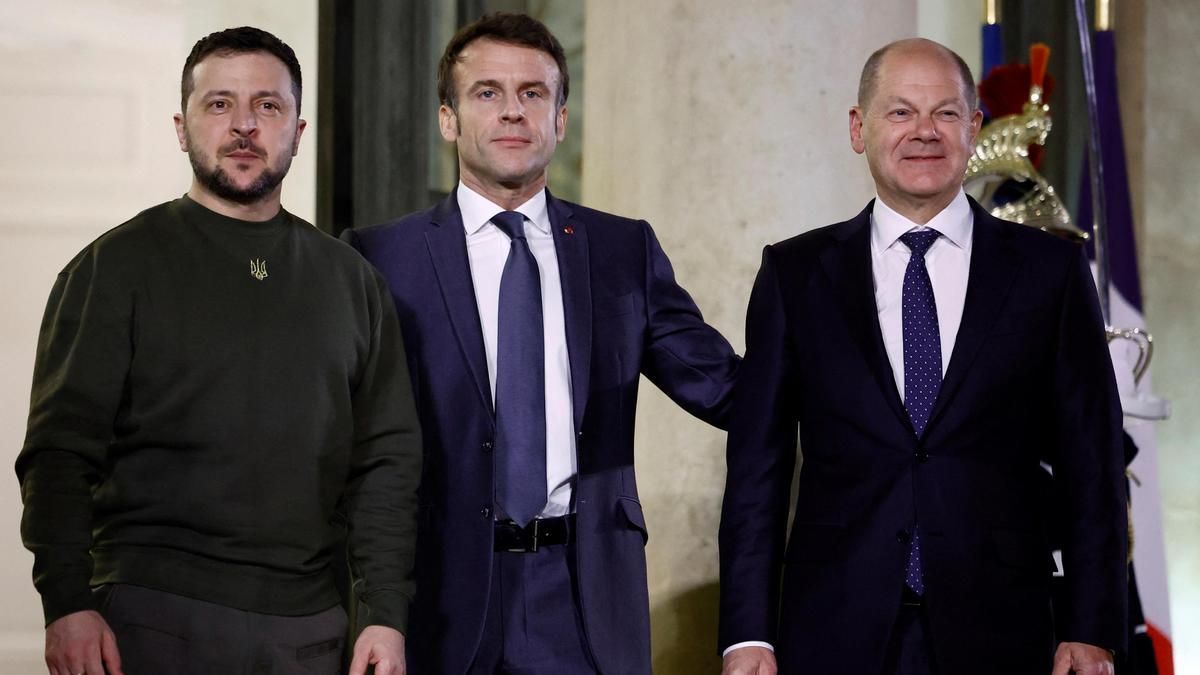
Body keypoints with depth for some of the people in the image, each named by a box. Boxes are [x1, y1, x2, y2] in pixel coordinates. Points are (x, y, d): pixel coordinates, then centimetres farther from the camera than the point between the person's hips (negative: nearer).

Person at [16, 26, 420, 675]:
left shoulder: (351, 280, 13)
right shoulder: (117, 267, 3)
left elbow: (386, 459, 11)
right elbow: (59, 449, -4)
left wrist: (386, 617, 3)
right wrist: (67, 604, -14)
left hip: (308, 623, 3)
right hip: (154, 617, -3)